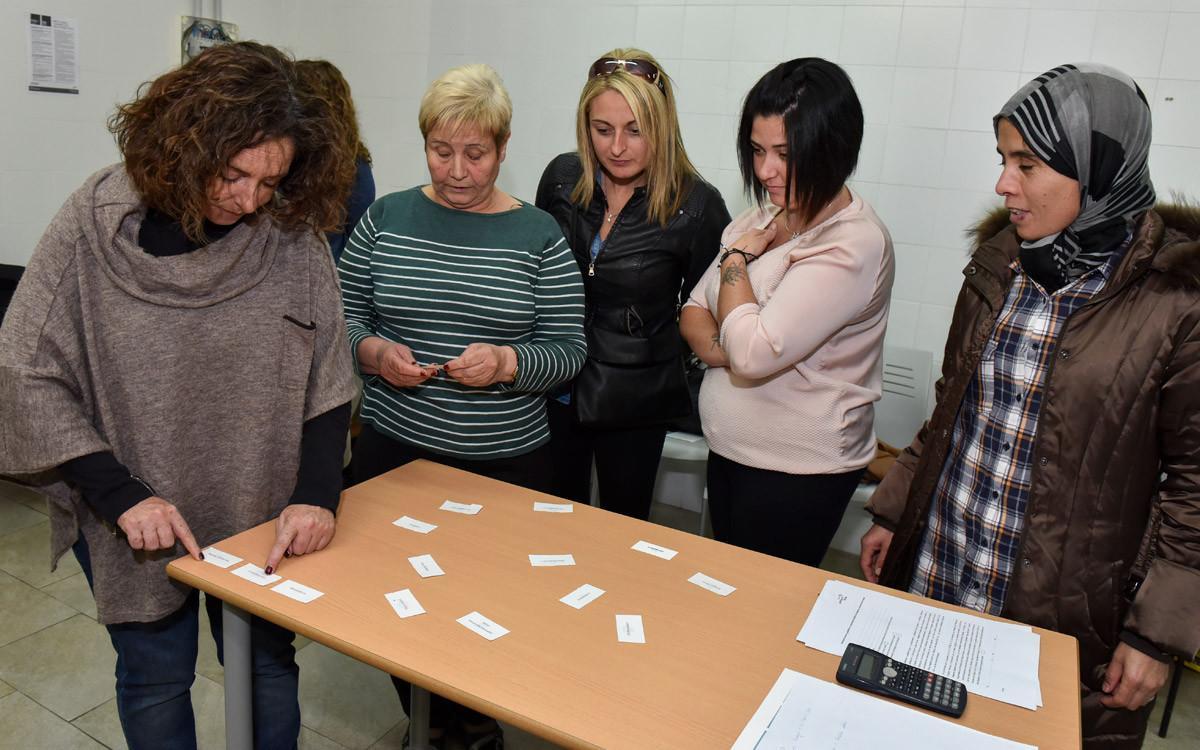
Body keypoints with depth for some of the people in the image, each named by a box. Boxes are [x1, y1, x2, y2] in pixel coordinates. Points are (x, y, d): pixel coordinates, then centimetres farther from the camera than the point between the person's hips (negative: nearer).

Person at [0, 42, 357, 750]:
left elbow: (328, 380, -6)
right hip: (132, 521, 0)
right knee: (155, 680, 18)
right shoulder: (96, 225, -13)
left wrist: (317, 494, -15)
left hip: (261, 515, 1)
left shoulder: (293, 235, -11)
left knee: (268, 667, 17)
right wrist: (122, 496, -16)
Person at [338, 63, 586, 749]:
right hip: (394, 452, 2)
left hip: (506, 462, -1)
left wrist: (507, 362, -21)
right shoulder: (386, 218, 2)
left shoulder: (538, 235, -3)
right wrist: (373, 351, -14)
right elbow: (343, 316, 7)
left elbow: (569, 351, -3)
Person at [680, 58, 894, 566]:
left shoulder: (852, 245, -22)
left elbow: (753, 353, -28)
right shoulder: (764, 219, 5)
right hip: (728, 451, 8)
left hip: (798, 473, -8)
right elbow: (694, 311, 7)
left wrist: (736, 258, -13)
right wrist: (722, 347, -15)